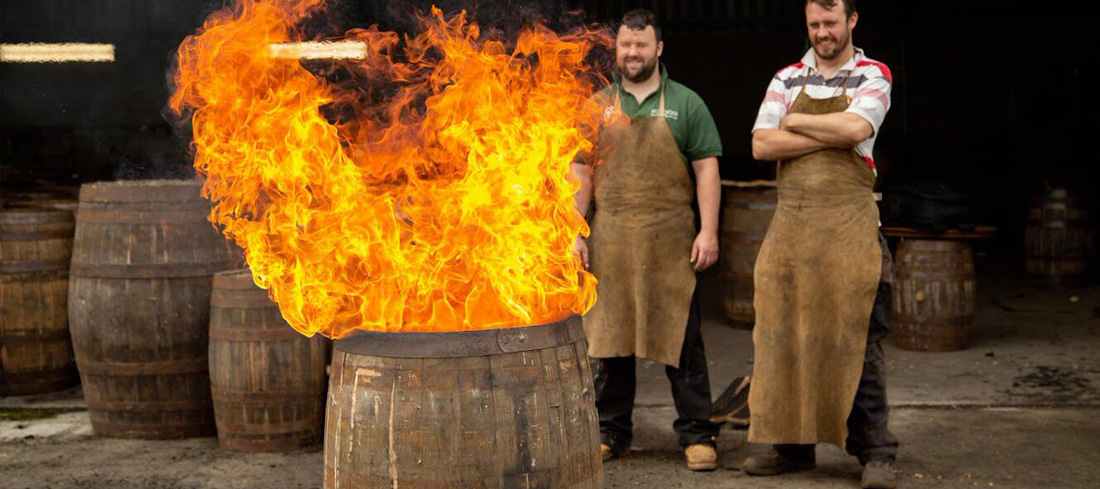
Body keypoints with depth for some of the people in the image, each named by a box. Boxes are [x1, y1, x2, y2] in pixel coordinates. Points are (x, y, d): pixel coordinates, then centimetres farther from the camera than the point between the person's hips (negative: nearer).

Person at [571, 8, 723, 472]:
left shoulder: (685, 104, 5)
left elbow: (707, 169, 1)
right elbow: (581, 174, 11)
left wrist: (708, 231, -7)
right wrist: (575, 233, 4)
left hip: (670, 240, -2)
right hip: (610, 240, 3)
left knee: (682, 339, -1)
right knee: (608, 337, 7)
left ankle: (696, 434, 7)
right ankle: (611, 432, 18)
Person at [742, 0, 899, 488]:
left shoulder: (873, 75, 4)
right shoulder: (786, 79, 13)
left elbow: (856, 127, -15)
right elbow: (761, 145, 1)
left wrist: (794, 123, -3)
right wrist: (831, 136, -7)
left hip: (850, 223, -3)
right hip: (791, 222, 4)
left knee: (855, 339, -4)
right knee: (784, 333, 4)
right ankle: (791, 445, 14)